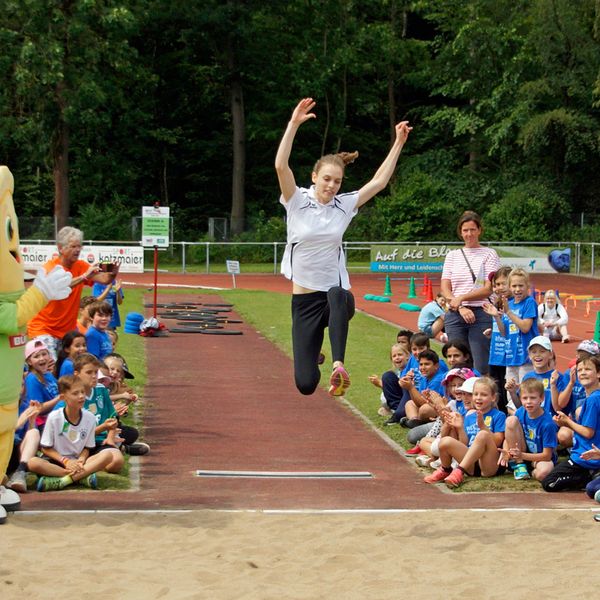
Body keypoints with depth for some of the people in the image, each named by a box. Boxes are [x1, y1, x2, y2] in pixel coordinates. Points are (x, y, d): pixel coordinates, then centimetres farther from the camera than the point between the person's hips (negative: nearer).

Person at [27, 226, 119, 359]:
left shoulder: (81, 266, 1)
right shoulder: (51, 267, -14)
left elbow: (103, 279, -14)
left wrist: (112, 274, -37)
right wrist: (84, 276, -43)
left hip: (69, 328, 6)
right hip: (45, 328, -6)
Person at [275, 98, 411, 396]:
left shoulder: (344, 205, 3)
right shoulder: (297, 202, -5)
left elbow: (379, 181, 5)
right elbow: (281, 165, -20)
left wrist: (398, 143, 1)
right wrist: (294, 124, -27)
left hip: (336, 293, 1)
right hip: (304, 298, -1)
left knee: (338, 296, -42)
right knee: (305, 383, -3)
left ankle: (338, 365, -45)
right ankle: (312, 358, 36)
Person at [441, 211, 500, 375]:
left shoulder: (489, 254, 5)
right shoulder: (452, 255, 15)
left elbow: (489, 288, -4)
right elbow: (445, 288, 6)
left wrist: (462, 298, -13)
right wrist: (461, 308, -9)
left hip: (481, 314, -3)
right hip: (455, 315, 3)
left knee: (481, 367, -6)